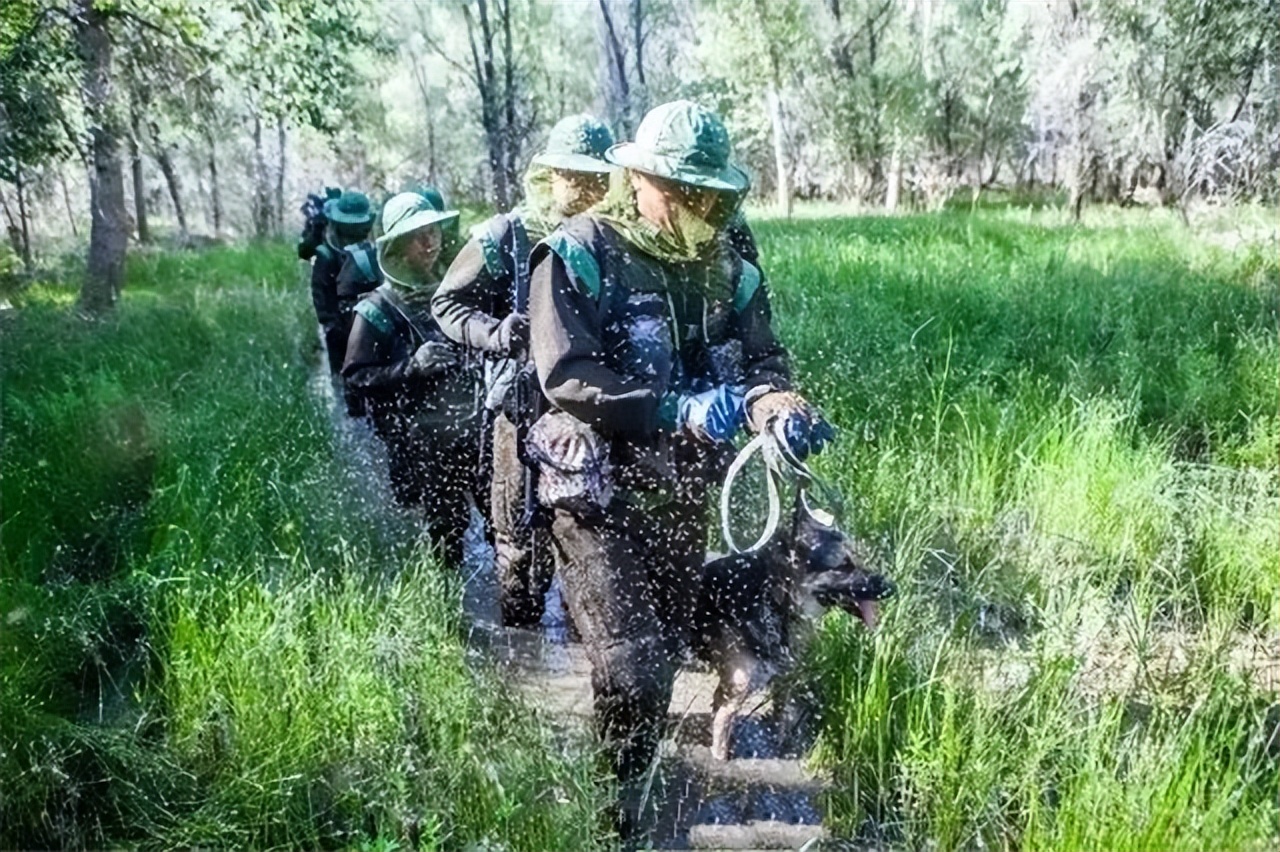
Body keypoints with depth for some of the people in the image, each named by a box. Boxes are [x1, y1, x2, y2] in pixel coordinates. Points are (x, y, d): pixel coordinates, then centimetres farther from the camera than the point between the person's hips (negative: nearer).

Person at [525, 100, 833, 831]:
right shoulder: (580, 255, -13)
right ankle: (605, 814, 14)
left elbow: (761, 360, 3)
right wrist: (680, 412, -28)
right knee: (632, 674, -11)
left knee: (666, 659, 18)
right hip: (599, 500, -6)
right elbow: (567, 376, -21)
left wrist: (778, 407, -21)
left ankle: (635, 796, 41)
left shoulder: (729, 269, 5)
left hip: (683, 499, 6)